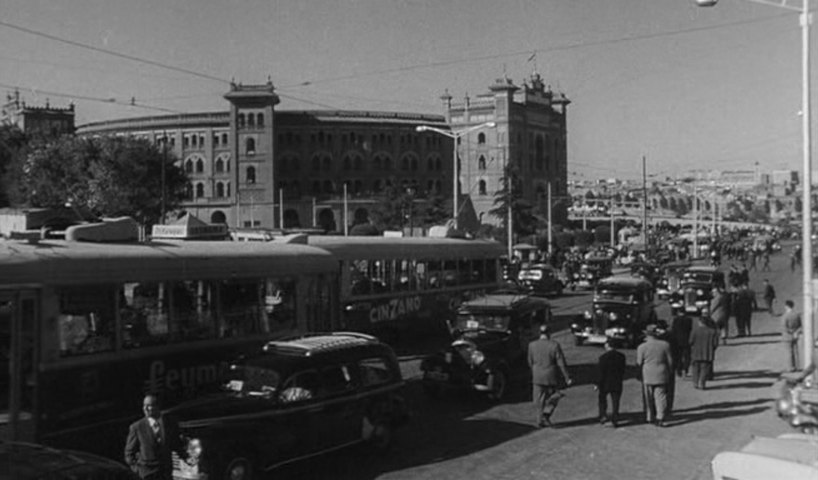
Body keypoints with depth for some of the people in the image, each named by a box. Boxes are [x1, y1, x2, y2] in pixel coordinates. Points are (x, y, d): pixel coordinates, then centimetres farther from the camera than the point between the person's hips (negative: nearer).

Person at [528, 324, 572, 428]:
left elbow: (530, 362, 5)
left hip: (537, 377, 2)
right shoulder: (554, 345, -13)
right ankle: (546, 414, 2)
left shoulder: (532, 345, -5)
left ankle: (540, 420, 14)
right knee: (553, 397, 17)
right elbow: (561, 363, -11)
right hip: (552, 376, -2)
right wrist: (567, 377, -4)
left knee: (539, 400, 12)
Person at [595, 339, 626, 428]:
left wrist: (598, 385, -7)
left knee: (602, 398, 19)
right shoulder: (621, 356, -3)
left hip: (606, 383, -3)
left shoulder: (603, 357, -17)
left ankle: (603, 415, 9)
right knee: (615, 402, 10)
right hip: (617, 383, 3)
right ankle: (614, 421, 11)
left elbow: (601, 373, -15)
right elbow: (623, 370, 7)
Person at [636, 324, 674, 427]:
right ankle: (660, 418, -5)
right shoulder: (665, 345, -2)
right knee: (660, 396, 4)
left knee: (648, 398, 11)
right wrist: (670, 373, 16)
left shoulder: (642, 347, -8)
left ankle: (650, 418, 18)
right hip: (661, 375, 1)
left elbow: (639, 363, -4)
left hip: (647, 376, -1)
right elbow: (670, 361, 4)